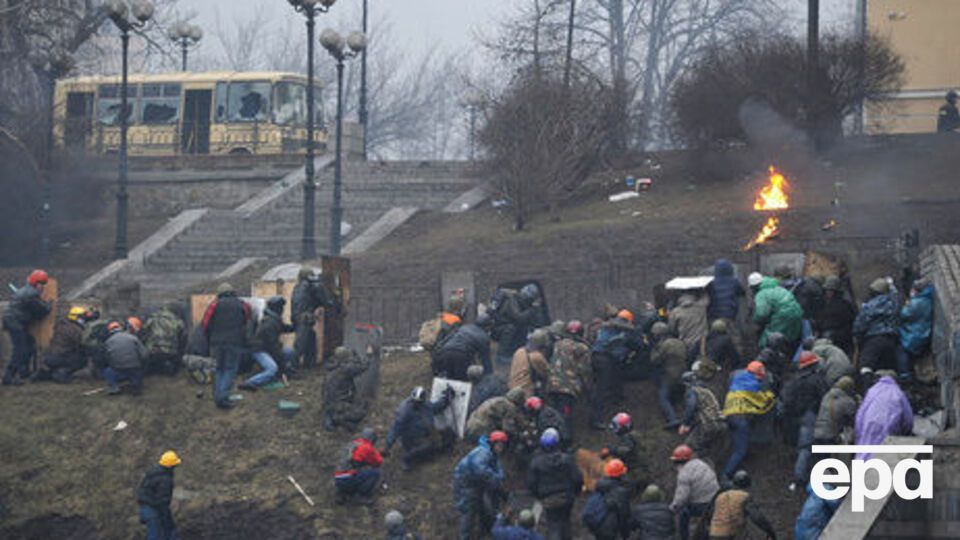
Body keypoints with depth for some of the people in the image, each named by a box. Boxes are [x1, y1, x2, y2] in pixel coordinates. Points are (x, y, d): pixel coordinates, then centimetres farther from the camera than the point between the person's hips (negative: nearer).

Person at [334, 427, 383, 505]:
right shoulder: (366, 447, -5)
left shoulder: (351, 444, 21)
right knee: (375, 472, -4)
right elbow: (379, 462, 8)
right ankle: (360, 496, -2)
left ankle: (342, 494, 13)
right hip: (348, 480, -8)